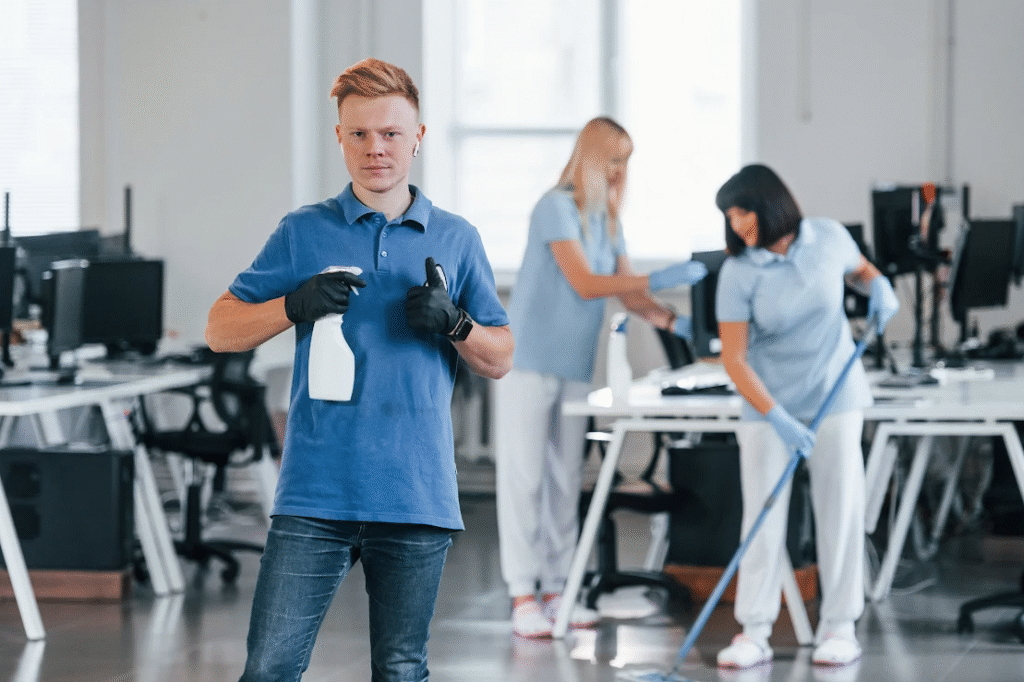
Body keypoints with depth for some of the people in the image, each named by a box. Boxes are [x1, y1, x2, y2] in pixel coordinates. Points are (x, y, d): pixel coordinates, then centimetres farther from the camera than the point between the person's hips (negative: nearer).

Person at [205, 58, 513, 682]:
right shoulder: (303, 232, 7)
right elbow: (221, 330, 7)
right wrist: (295, 306, -11)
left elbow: (500, 361, 13)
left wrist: (453, 323, -8)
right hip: (315, 495, -1)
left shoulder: (457, 239, 11)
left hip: (418, 496, 1)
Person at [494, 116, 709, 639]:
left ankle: (555, 588, 12)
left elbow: (627, 291, 10)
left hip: (575, 368, 8)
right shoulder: (557, 208, -11)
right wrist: (660, 280, -21)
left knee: (565, 478, 8)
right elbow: (584, 283, -18)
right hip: (531, 360, -8)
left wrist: (674, 322, -6)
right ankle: (523, 596, -4)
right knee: (524, 475, -4)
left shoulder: (607, 219, 13)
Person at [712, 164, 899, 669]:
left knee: (841, 508, 2)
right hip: (769, 403, -2)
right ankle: (754, 632, 1)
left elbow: (859, 269, 16)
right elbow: (734, 359, -14)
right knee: (762, 515, -4)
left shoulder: (828, 238, -7)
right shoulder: (738, 273, -14)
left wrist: (878, 285, -7)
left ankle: (839, 626, 11)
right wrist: (779, 419, -22)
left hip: (835, 397, 2)